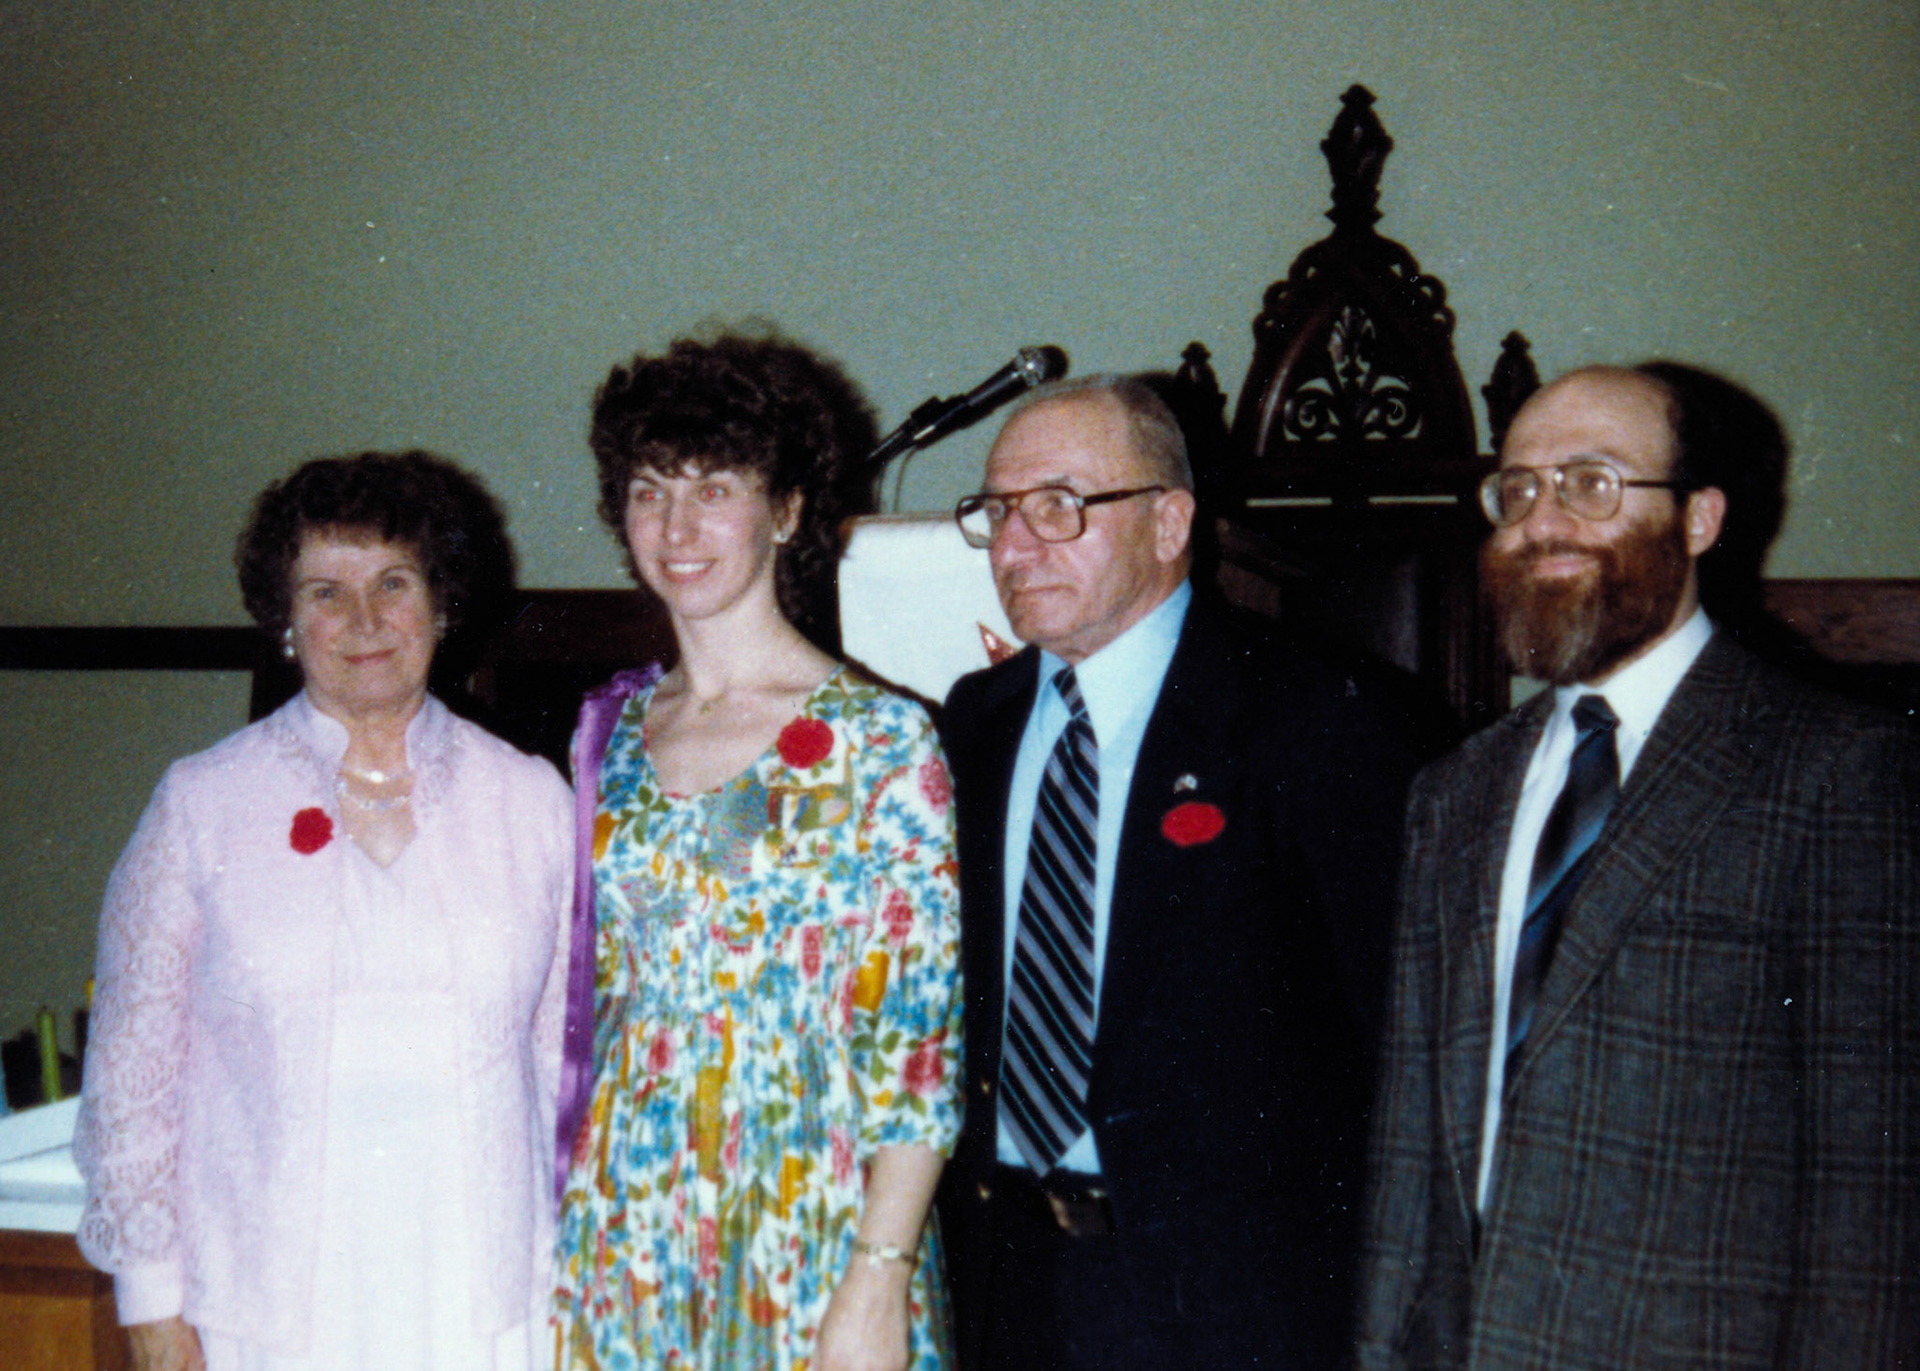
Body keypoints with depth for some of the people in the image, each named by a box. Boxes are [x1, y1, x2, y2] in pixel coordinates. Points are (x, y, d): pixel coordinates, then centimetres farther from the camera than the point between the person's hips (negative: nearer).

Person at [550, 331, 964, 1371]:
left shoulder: (882, 741, -9)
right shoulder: (608, 732, 6)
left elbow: (918, 1046, -11)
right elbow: (583, 994, 12)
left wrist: (879, 1279, -16)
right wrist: (559, 1239, 8)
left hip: (805, 1235, -4)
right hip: (623, 1233, 4)